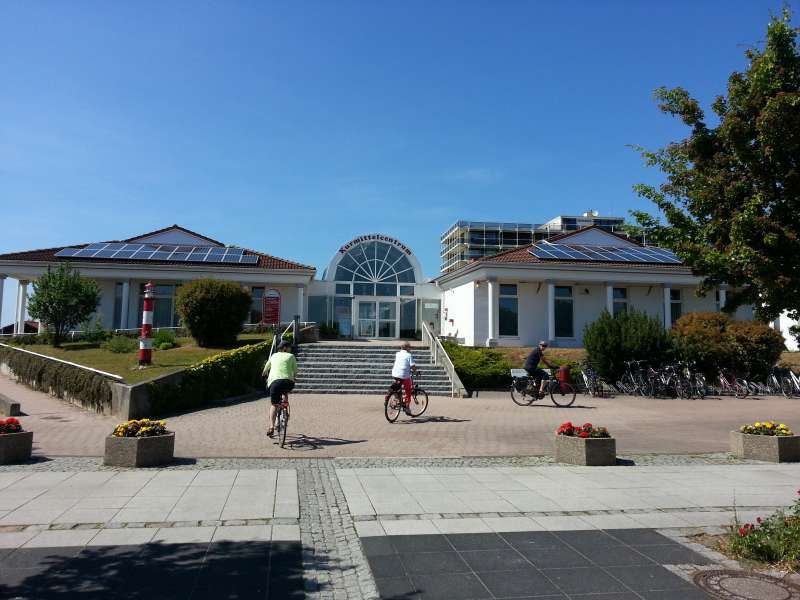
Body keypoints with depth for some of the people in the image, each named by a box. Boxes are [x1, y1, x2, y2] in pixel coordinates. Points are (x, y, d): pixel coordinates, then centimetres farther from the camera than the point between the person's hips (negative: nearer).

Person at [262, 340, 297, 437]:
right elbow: (295, 372, 18)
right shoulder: (291, 356, 17)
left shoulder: (274, 356, 25)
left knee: (273, 404, 12)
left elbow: (266, 369, 39)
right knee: (285, 390, 33)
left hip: (274, 381, 1)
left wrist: (264, 375, 61)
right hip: (288, 382, -1)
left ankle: (271, 426, -2)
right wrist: (293, 377, 40)